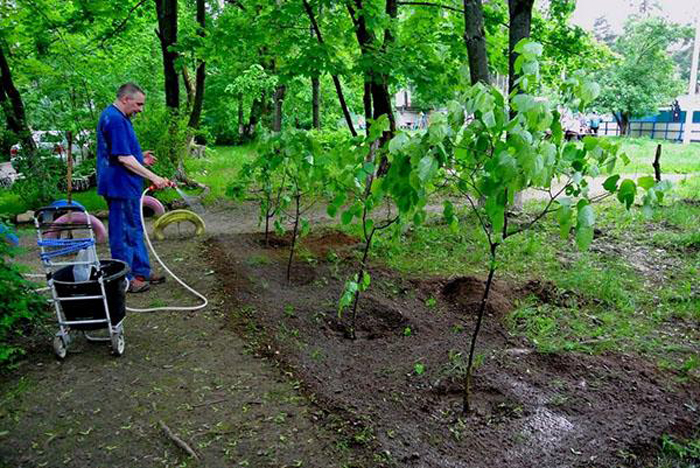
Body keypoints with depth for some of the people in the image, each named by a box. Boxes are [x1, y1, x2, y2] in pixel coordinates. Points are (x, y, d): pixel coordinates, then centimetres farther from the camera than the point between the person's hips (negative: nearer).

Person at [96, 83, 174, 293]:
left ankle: (142, 271, 28)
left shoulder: (118, 117, 14)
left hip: (128, 186, 11)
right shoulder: (114, 119, -19)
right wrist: (154, 177, -21)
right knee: (123, 234, -1)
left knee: (135, 230, 17)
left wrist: (140, 158, 9)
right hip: (120, 186, -11)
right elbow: (123, 158, -24)